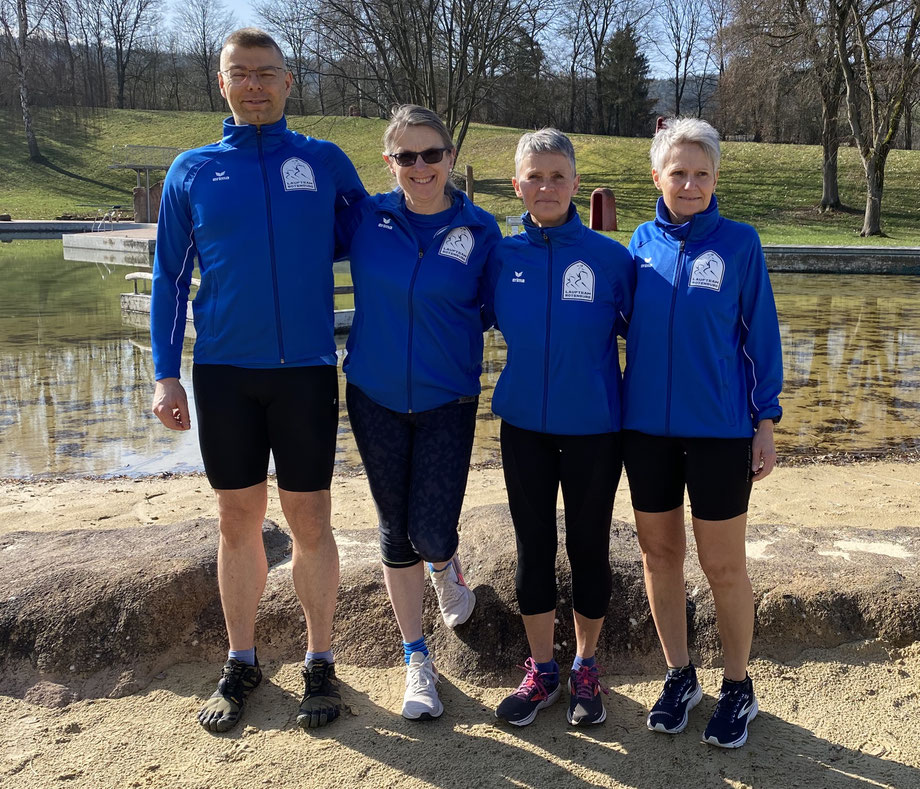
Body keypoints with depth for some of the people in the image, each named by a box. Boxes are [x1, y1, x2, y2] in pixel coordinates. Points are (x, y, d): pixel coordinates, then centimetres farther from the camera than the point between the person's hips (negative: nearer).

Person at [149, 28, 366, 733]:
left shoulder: (326, 162, 4)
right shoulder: (192, 172, 7)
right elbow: (170, 277, 8)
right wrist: (166, 373, 2)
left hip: (306, 370, -1)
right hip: (223, 372, 1)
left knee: (310, 523, 4)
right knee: (239, 522, 9)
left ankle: (320, 664, 20)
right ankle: (242, 662, 26)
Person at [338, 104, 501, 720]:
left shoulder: (481, 230, -5)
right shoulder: (367, 220, -4)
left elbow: (490, 311, 5)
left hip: (447, 401, -1)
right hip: (376, 398, 2)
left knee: (432, 531, -5)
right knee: (395, 529, 9)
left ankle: (446, 567, 36)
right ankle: (417, 658, 27)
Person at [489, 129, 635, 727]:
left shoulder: (610, 257, -8)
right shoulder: (503, 256, -1)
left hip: (593, 426, -2)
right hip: (525, 424, 2)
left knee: (589, 546, 10)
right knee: (534, 547, 11)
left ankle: (585, 668, 30)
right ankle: (542, 671, 28)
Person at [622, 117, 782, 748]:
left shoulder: (739, 242, -3)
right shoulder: (643, 242, 4)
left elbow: (761, 333, -1)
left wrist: (766, 420, -3)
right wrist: (621, 406, 6)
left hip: (719, 428, -3)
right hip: (647, 425, 3)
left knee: (723, 565, 5)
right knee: (659, 554, 11)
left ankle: (738, 688, 25)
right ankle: (680, 678, 29)